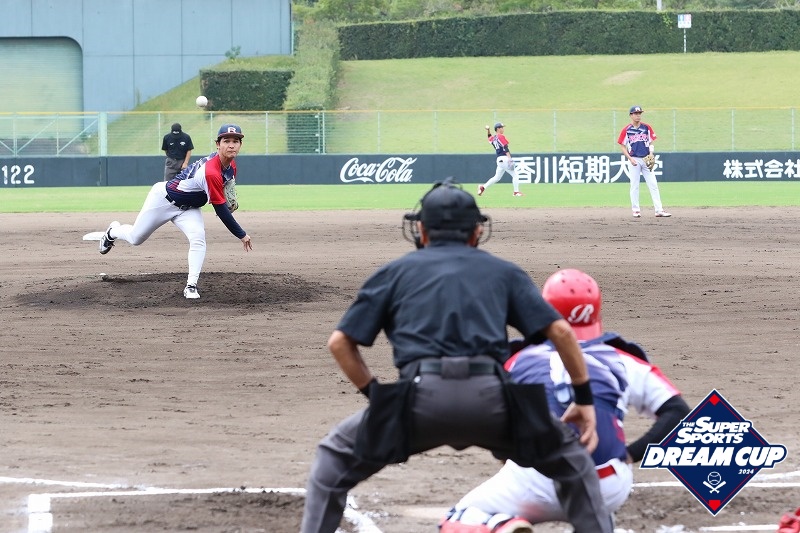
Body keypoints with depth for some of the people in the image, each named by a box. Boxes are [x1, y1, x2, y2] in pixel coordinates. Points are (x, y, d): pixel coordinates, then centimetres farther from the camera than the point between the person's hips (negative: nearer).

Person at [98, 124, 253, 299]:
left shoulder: (230, 166, -11)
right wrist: (241, 235, -27)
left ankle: (191, 286, -17)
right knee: (135, 238, 12)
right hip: (164, 199, -6)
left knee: (198, 238, -22)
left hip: (187, 208, 6)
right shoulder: (211, 172, -39)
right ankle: (113, 231, 46)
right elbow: (221, 210, -33)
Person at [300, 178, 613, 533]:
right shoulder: (503, 271, 25)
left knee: (335, 460, 21)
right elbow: (561, 331, 15)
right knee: (570, 458, 25)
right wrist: (584, 398, 20)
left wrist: (377, 396, 24)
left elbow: (340, 343, 17)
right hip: (491, 398, 1)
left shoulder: (395, 271, 23)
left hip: (420, 399, -1)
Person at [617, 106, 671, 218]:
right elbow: (623, 147, 1)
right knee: (634, 186, 1)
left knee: (653, 184, -2)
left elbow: (651, 143, 11)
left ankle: (659, 210, -4)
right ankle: (636, 210, 9)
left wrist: (651, 154, -7)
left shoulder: (647, 128, 6)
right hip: (634, 160, -2)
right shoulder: (626, 130, -1)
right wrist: (630, 158, -11)